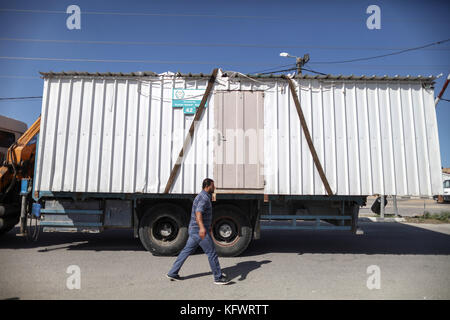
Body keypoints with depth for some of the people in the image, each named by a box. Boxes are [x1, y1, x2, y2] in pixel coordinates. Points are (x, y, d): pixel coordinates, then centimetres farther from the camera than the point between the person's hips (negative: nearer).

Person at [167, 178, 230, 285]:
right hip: (199, 231, -10)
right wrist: (202, 227, -49)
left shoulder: (201, 196, 16)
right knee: (212, 253, 0)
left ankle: (173, 273, 23)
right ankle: (218, 277, 11)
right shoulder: (204, 198, -18)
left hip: (195, 230, 10)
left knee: (187, 251, 16)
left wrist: (208, 226, 38)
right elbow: (198, 213, -33)